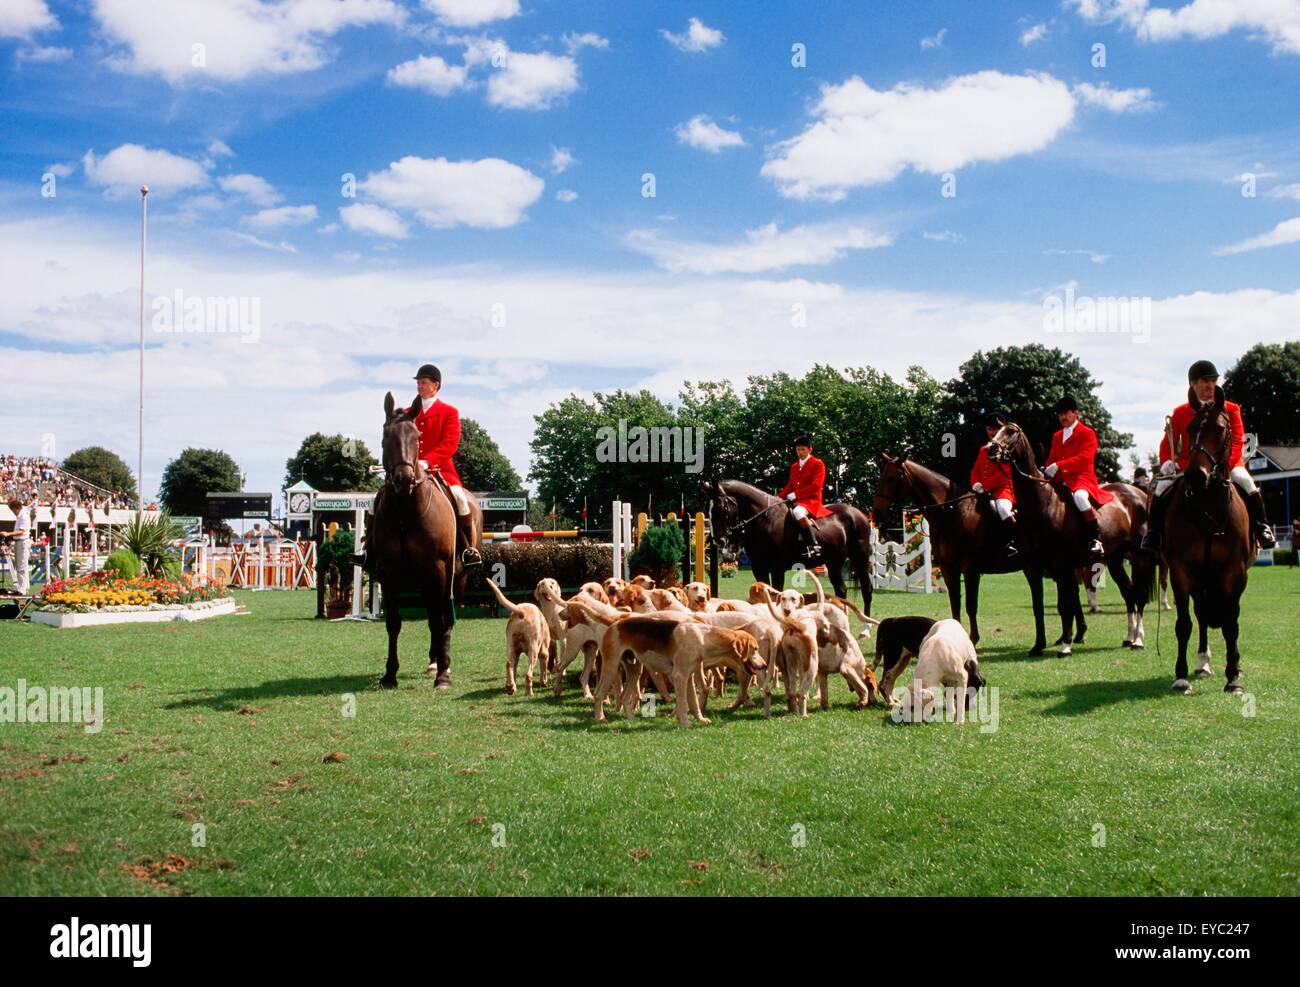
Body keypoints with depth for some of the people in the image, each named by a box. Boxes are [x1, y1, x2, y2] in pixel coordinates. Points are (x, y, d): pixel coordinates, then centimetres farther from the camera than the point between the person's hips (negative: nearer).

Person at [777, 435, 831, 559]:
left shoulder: (818, 464, -1)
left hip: (812, 500, -8)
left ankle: (814, 545, -37)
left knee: (798, 512, -39)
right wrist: (779, 496, 1)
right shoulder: (794, 466, 20)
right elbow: (790, 485, 20)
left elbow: (816, 485, -12)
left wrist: (795, 494, -19)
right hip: (796, 501, 8)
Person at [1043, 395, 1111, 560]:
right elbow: (1051, 459, 20)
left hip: (1081, 478, -8)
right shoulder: (1057, 437, 21)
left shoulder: (1087, 433, 0)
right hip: (1060, 481, 8)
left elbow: (1084, 458, -14)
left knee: (1079, 495, -38)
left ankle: (1096, 538, -31)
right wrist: (1045, 470, -4)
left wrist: (1058, 465, -24)